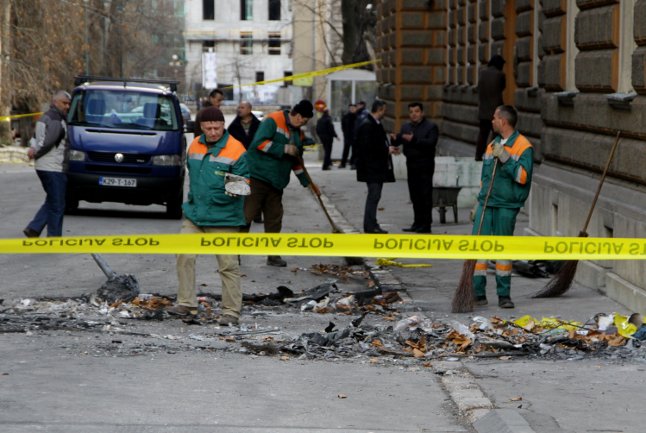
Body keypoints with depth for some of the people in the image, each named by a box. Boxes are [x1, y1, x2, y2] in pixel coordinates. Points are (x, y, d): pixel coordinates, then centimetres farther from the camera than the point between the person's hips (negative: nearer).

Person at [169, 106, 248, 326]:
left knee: (228, 265, -2)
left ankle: (231, 311, 4)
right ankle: (186, 303, 9)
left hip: (223, 218, -5)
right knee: (184, 256, -1)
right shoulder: (195, 146, 8)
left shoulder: (235, 149, -10)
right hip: (194, 215, 5)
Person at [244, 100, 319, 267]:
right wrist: (284, 149, -21)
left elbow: (296, 162, 24)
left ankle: (273, 255, 16)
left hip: (276, 182, 8)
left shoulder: (298, 133, 16)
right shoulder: (273, 121, -11)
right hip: (258, 176, -8)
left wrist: (307, 182, 18)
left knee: (274, 219, 8)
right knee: (246, 214, -7)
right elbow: (259, 142, -22)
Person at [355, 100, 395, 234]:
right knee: (374, 195, -9)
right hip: (371, 168, -10)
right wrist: (386, 150, -15)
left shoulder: (375, 124, 16)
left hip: (378, 167, 10)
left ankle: (371, 224, 16)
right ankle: (370, 225, -7)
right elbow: (367, 147, -22)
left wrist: (388, 148, 7)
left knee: (374, 195, 12)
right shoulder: (367, 125, -16)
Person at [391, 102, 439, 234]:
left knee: (425, 195, -5)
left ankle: (426, 224, -4)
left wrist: (414, 140, -28)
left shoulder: (430, 127, -4)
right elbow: (399, 140, 7)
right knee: (414, 195, 8)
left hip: (425, 165, -6)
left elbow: (431, 143, -18)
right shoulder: (406, 127, 16)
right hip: (411, 165, 6)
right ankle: (418, 223, 14)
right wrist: (395, 139, -17)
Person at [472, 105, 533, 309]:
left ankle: (504, 295, 10)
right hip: (486, 203, 5)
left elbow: (523, 176, -15)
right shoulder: (492, 145, 17)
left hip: (507, 206, -5)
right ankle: (477, 293, 1)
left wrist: (505, 158, -20)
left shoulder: (523, 147, -4)